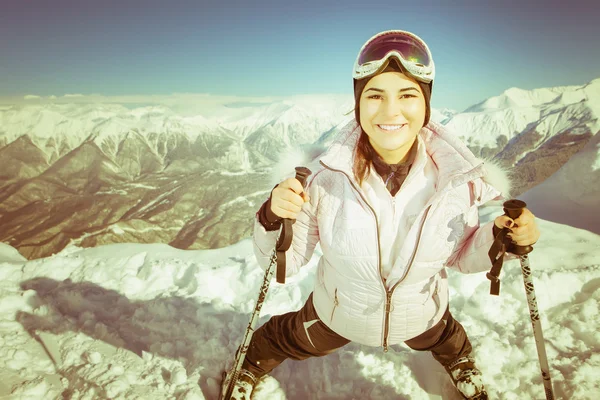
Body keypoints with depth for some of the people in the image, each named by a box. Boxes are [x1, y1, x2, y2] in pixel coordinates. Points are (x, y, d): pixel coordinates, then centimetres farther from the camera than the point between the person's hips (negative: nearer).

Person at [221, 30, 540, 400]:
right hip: (337, 314, -2)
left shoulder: (460, 176, -26)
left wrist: (501, 237, -28)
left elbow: (461, 257, -8)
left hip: (422, 316, 3)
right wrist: (273, 218, -40)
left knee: (445, 338, 36)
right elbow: (285, 262, -21)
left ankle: (460, 361, 78)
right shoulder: (328, 176, -31)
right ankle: (249, 368, 64)